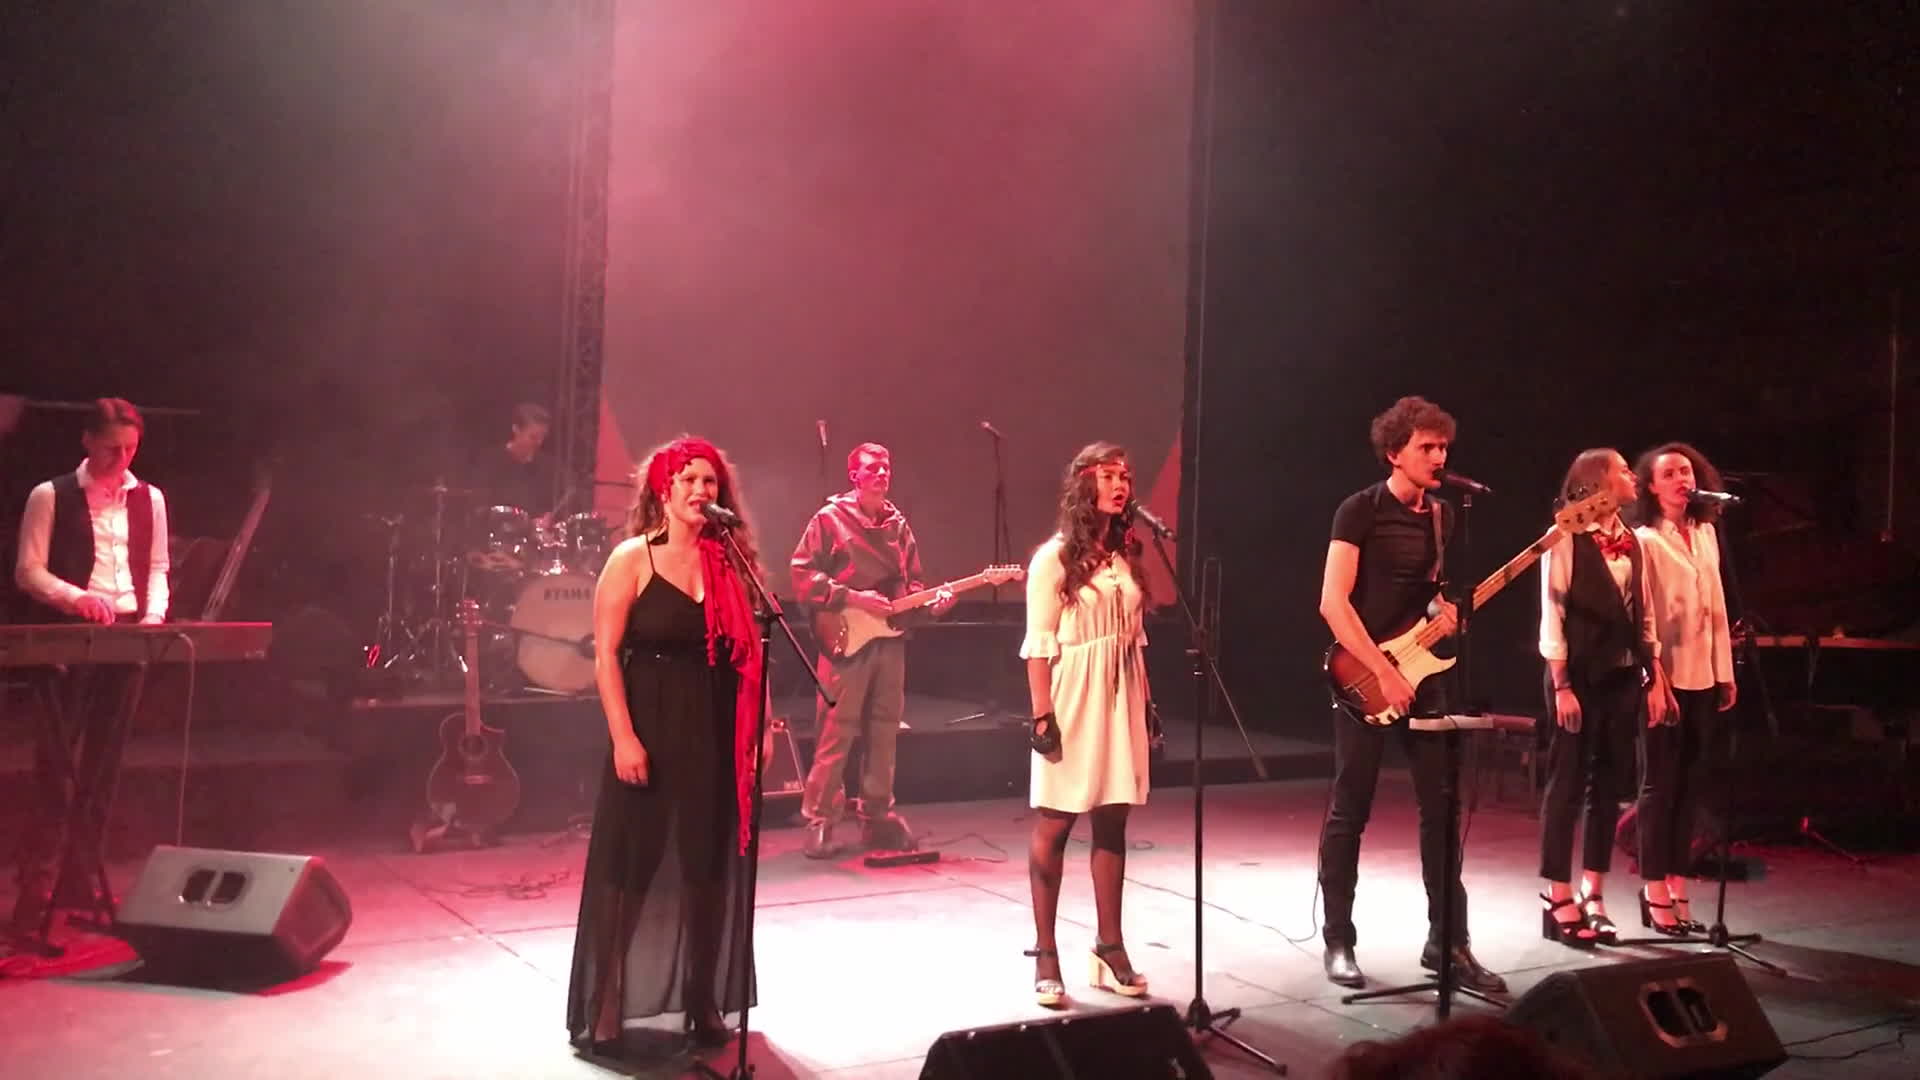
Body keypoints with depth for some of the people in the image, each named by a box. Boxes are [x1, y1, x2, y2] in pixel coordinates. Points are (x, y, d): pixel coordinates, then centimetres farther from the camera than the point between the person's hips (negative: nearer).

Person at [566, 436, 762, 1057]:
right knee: (627, 865, 3)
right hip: (650, 729, -3)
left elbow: (748, 654, 5)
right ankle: (604, 1008, 14)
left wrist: (760, 727, -4)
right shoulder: (632, 559, -4)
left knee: (708, 865, 11)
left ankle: (704, 1001, 24)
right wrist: (623, 738, -15)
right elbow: (606, 655, -8)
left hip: (715, 734, 4)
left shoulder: (731, 563, 6)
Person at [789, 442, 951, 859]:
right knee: (837, 734, -6)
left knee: (884, 733, 9)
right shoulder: (831, 519, -3)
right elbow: (802, 574, -8)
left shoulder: (899, 524, 14)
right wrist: (853, 598, -15)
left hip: (890, 640, 6)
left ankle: (876, 816, 19)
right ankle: (820, 821, 1)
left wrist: (931, 601, -3)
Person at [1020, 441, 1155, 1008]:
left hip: (1121, 702, 6)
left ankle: (1110, 949, 18)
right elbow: (1038, 645, -10)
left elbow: (1136, 636, 14)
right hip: (1072, 704, -6)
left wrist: (1147, 701, 10)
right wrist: (1042, 716, -16)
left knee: (1112, 824, 9)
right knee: (1054, 825, 2)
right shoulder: (1055, 558, -7)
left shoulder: (1129, 555, 11)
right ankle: (1046, 956, 9)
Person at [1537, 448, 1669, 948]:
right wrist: (1561, 686, -15)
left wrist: (1654, 679, 9)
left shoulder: (1631, 541, 12)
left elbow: (1643, 616, 14)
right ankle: (1559, 900, 6)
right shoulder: (1566, 537, -9)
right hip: (1582, 678, -7)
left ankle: (1593, 897, 17)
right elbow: (1552, 615, -12)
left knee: (1609, 787, 9)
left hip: (1624, 678, 7)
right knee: (1567, 786, -1)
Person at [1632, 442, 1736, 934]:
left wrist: (1726, 672, 11)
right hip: (1664, 678, -6)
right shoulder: (1644, 540, -7)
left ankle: (1677, 888, 17)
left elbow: (1717, 607, 13)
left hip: (1702, 677, 6)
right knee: (1660, 783, 0)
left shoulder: (1706, 533, 10)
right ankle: (1656, 891, 8)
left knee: (1688, 784, 9)